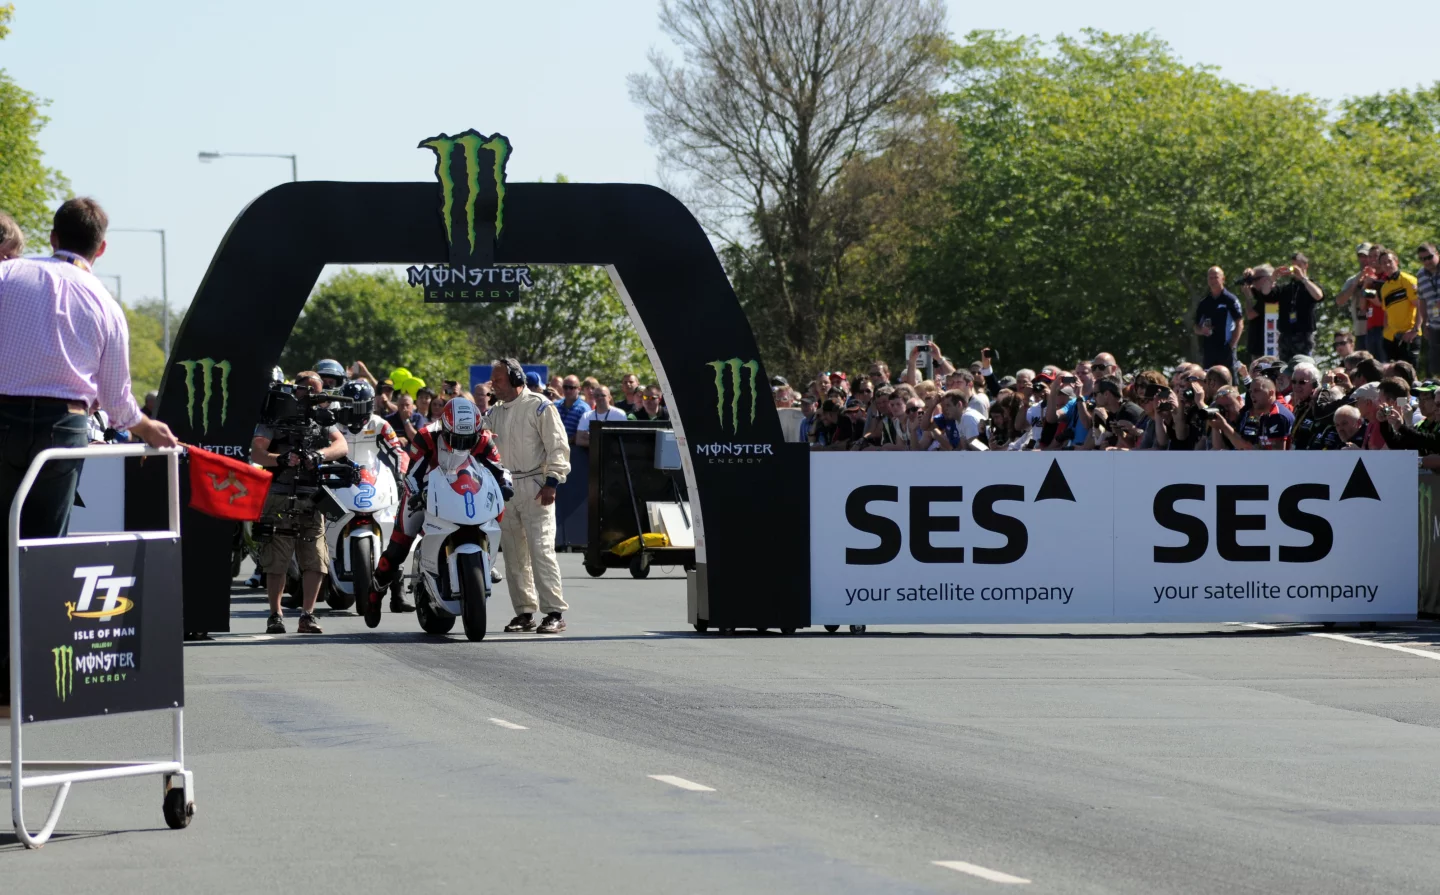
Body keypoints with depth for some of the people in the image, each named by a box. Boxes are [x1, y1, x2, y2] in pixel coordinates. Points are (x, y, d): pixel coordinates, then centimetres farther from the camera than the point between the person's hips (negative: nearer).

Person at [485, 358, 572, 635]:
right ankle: (524, 611, 14)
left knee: (541, 550, -14)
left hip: (534, 487, -7)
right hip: (504, 488, 7)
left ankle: (555, 612, -15)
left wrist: (551, 482, -15)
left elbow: (557, 446, -8)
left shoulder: (539, 407, -4)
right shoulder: (494, 415, 17)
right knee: (513, 554, 7)